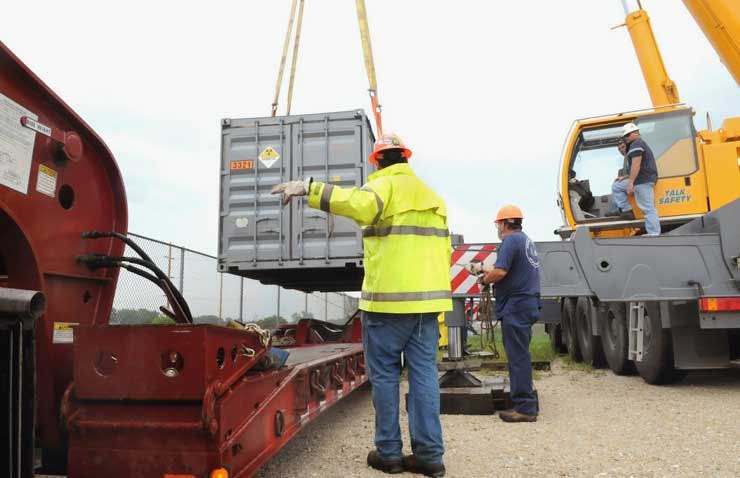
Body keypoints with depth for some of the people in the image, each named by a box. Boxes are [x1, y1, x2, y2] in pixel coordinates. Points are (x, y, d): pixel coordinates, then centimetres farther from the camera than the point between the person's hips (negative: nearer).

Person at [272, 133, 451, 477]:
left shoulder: (386, 183, -3)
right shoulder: (431, 195, 20)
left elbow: (359, 203, -27)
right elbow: (444, 249, 20)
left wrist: (309, 188, -27)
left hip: (389, 297, -6)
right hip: (427, 298, 6)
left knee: (384, 374, 4)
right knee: (424, 373, 7)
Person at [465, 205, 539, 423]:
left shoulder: (511, 240, -13)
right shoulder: (526, 240, 19)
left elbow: (500, 272, -23)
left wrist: (484, 279, -3)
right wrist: (483, 268, 31)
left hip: (516, 307, -10)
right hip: (527, 304, 10)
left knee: (518, 357, -6)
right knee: (520, 356, 18)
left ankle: (524, 408, -2)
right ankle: (525, 402, 27)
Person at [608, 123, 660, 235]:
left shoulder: (636, 145, -10)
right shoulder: (642, 144, 25)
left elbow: (636, 165, -21)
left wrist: (630, 182, -22)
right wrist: (627, 177, 23)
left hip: (643, 180, -11)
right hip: (645, 179, 11)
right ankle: (626, 210, 6)